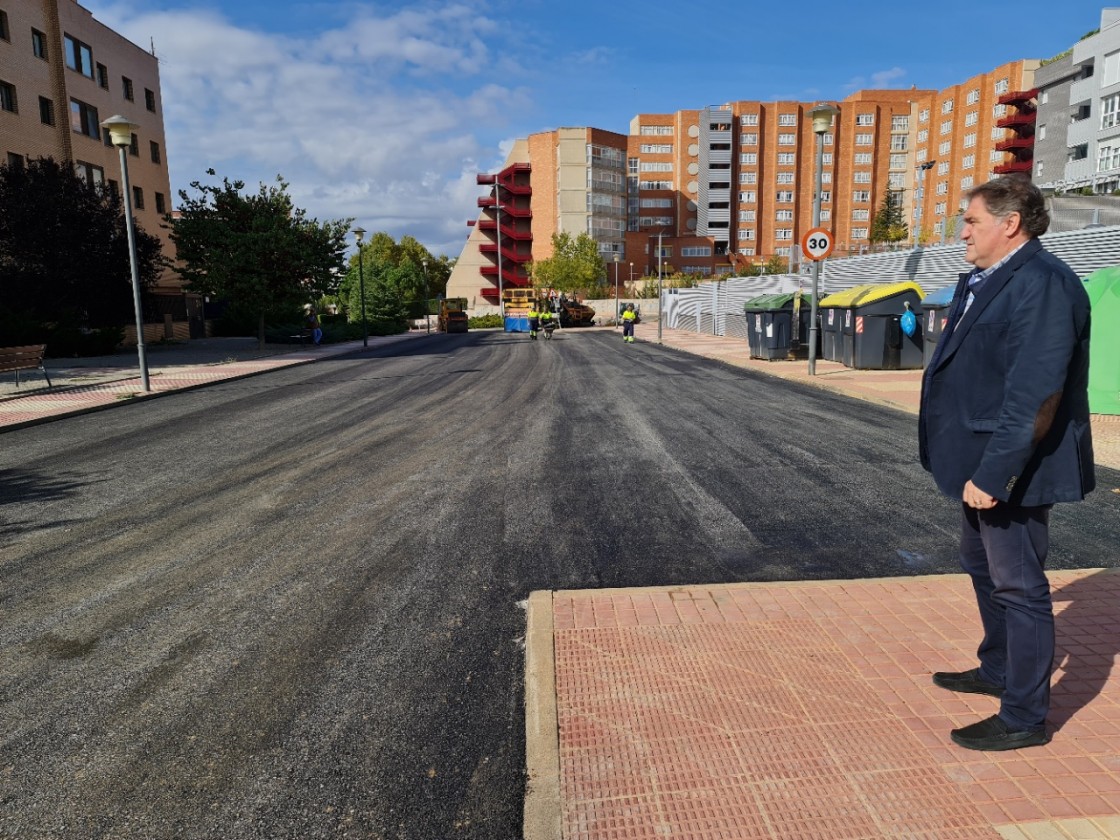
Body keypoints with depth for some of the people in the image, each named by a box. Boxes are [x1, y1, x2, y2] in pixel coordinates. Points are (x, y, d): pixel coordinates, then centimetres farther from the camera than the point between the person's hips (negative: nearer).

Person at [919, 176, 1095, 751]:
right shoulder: (981, 281, 11)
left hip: (1010, 470, -10)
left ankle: (1025, 717, 19)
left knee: (1018, 585, 3)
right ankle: (998, 669, 44)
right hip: (983, 462, 10)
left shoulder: (1043, 283, -20)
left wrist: (992, 472, -27)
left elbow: (1034, 395, -27)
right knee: (983, 567, 23)